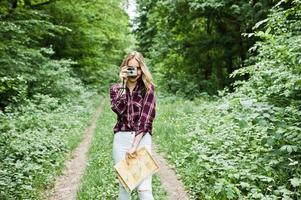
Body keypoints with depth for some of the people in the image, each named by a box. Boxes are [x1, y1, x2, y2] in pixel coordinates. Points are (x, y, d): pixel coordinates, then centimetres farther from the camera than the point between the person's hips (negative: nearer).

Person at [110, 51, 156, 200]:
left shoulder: (148, 88, 3)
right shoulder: (116, 88, 9)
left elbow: (146, 118, -8)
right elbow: (118, 110, -11)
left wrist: (135, 145, -14)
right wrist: (123, 84, -10)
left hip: (142, 138, -2)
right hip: (121, 138, 3)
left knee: (144, 188, -8)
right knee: (123, 185, 9)